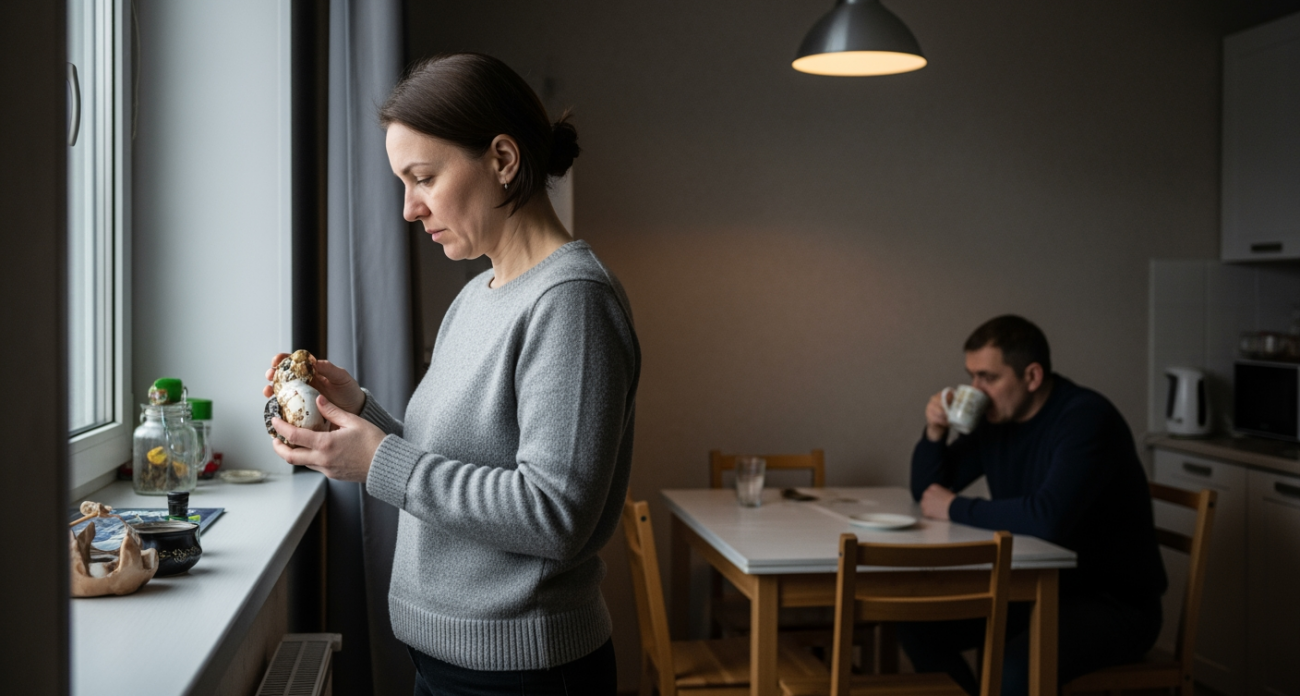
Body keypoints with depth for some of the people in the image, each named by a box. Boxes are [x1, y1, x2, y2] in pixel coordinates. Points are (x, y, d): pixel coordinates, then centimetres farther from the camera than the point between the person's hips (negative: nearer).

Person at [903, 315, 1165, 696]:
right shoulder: (996, 417, 3)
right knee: (917, 626, -2)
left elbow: (1048, 517, -36)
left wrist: (957, 509, -22)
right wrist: (935, 432, -9)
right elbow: (926, 490, 11)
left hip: (1117, 603, -8)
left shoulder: (1086, 418, -21)